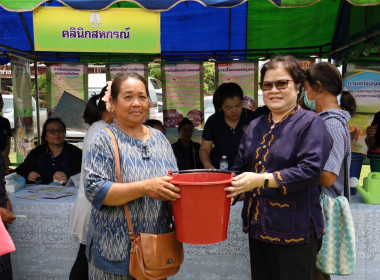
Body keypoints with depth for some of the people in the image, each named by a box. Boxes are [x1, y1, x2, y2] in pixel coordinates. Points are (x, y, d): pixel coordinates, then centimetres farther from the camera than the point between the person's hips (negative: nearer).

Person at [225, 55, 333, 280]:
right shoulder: (255, 126, 13)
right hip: (257, 227, 6)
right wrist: (232, 185, -7)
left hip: (294, 230, -6)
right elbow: (240, 168, 14)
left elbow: (310, 170, -20)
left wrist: (261, 180, -25)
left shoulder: (310, 122, -7)